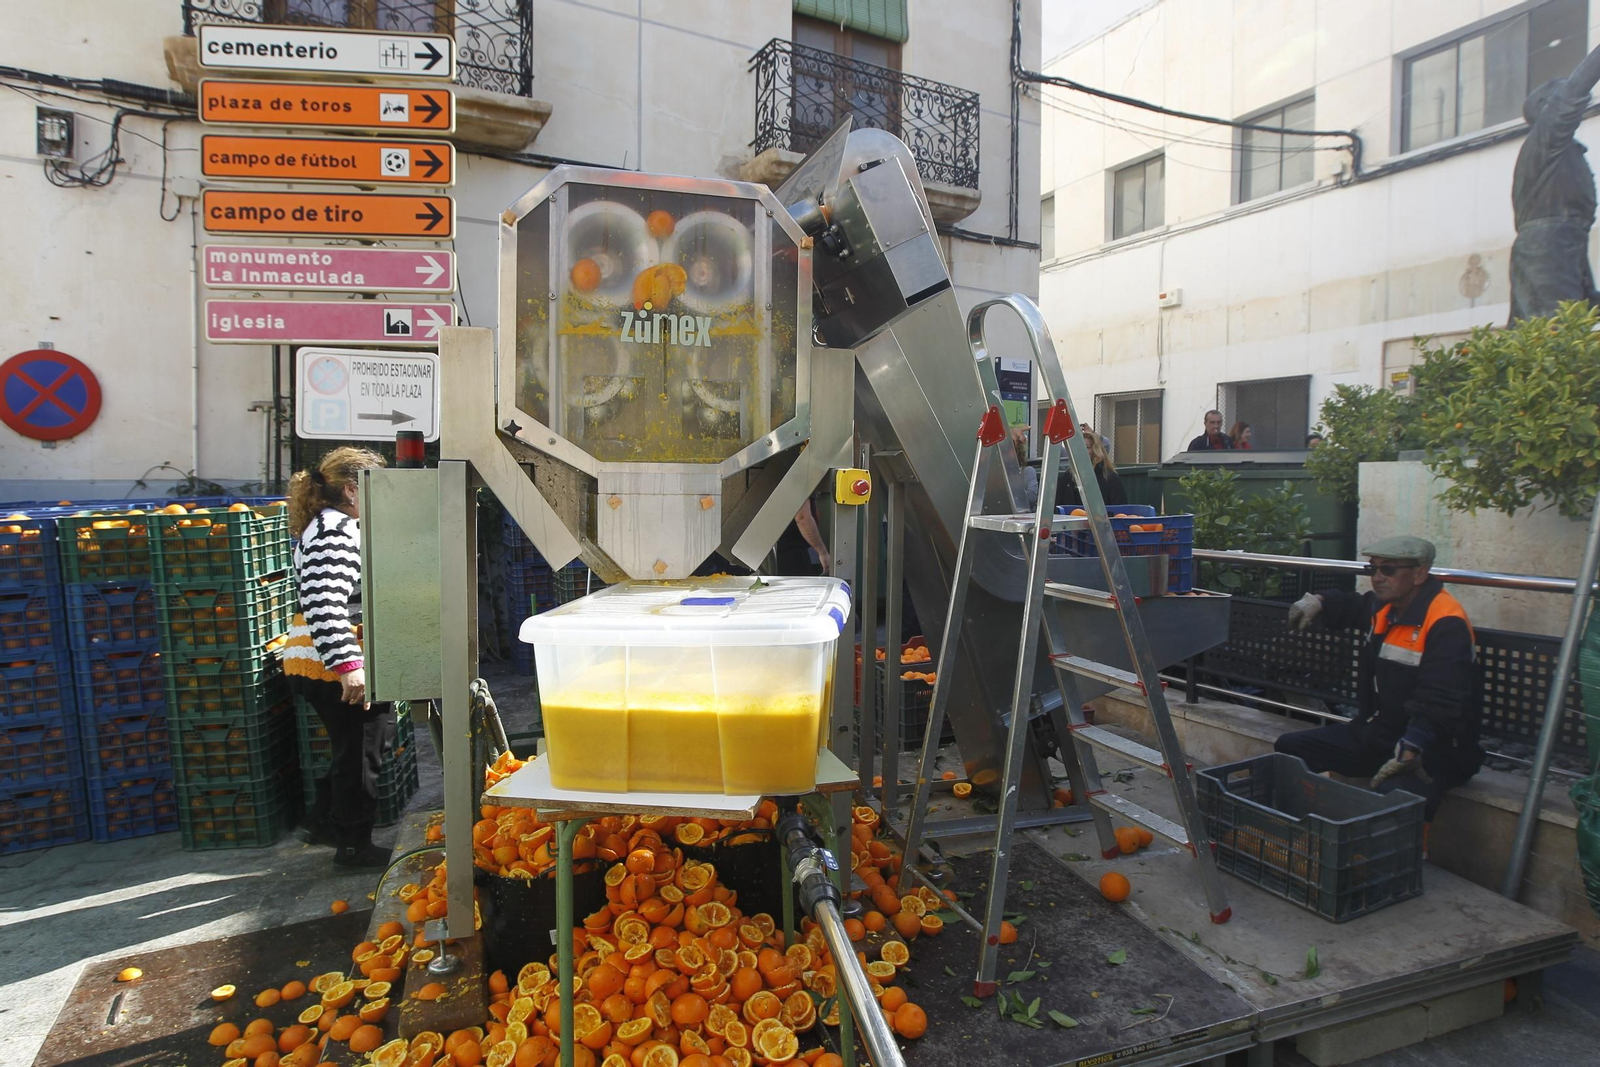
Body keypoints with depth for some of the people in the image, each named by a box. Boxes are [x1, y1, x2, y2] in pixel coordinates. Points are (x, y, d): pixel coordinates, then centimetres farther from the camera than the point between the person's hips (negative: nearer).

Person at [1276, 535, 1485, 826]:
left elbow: (1437, 706, -30)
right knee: (1288, 748, 6)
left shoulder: (1446, 624, -21)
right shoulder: (1384, 606, 6)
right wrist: (1317, 602, 10)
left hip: (1431, 748, -9)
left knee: (1395, 794, -40)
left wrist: (1406, 757, -38)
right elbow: (1349, 606, 32)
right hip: (1375, 733, 9)